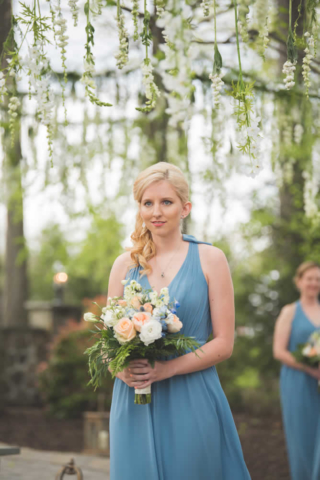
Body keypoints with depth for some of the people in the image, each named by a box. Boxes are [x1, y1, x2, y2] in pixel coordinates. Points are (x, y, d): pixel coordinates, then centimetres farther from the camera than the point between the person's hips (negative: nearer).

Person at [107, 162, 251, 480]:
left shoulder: (210, 259, 0)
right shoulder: (125, 264, 8)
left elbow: (224, 343, -3)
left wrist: (167, 369, -15)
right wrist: (122, 369, -10)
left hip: (191, 402, -2)